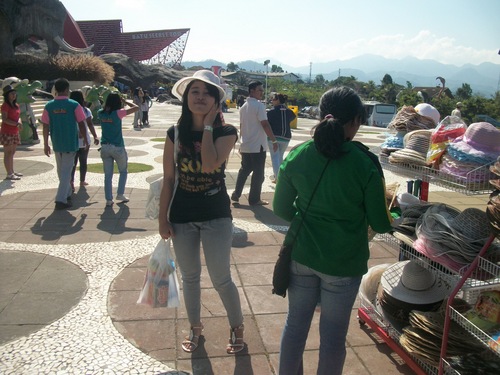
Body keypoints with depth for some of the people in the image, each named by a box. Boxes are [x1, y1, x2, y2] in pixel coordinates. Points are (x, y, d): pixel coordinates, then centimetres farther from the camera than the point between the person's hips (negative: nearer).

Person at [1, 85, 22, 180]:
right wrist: (16, 124, -26)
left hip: (15, 132, 8)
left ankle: (12, 172, 25)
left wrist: (19, 121, -5)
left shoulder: (16, 105, 12)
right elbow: (4, 119, -20)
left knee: (12, 153, 15)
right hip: (7, 132, -8)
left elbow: (18, 116, 17)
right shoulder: (5, 105, -12)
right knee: (8, 153, -5)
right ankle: (9, 174, -3)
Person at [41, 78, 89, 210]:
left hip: (56, 144, 4)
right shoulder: (74, 105, -10)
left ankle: (67, 194, 32)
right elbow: (81, 124, -7)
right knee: (66, 171, 1)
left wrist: (46, 144, 7)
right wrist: (85, 139, 6)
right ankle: (61, 200, -5)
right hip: (70, 143, -3)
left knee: (61, 170, 19)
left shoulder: (49, 106, -1)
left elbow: (46, 126, 0)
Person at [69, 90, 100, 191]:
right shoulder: (86, 110, -7)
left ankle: (71, 182, -9)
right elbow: (90, 124, -14)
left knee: (72, 162, 6)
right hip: (84, 141, -1)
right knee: (83, 162, 14)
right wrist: (95, 136, -13)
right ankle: (82, 181, 25)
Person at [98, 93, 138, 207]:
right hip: (117, 147, -4)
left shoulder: (101, 113, 0)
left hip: (105, 147, 4)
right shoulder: (118, 113, -15)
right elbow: (136, 108, -12)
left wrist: (109, 100, 19)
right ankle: (120, 194, 17)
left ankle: (108, 199, 8)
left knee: (108, 174, 9)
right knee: (123, 171, 18)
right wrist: (128, 102, 2)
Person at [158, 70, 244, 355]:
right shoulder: (176, 134, -2)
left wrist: (208, 126, -18)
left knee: (221, 279, 3)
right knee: (190, 277, 17)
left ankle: (237, 326, 29)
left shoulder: (226, 132, -9)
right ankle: (195, 327, 39)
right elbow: (168, 179, 1)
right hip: (182, 216, 3)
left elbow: (210, 164, -28)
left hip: (216, 216, -3)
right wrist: (163, 218, 1)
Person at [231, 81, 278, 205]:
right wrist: (274, 140, -13)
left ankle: (236, 194, 17)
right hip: (258, 146, -8)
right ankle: (254, 199, 8)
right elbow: (265, 125, -18)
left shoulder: (244, 106, 12)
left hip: (245, 146, 8)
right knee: (258, 173, 2)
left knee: (244, 170, 17)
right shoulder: (259, 105, -13)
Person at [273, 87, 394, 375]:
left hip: (302, 255, 3)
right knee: (334, 335, 15)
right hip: (344, 262, -3)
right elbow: (380, 224, -8)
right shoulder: (365, 163, -15)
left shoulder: (296, 156, -6)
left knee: (296, 324, 20)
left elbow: (281, 208, 4)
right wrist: (390, 219, 14)